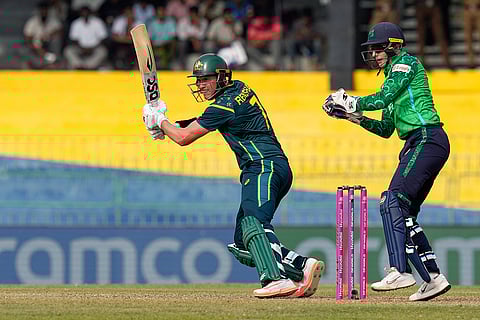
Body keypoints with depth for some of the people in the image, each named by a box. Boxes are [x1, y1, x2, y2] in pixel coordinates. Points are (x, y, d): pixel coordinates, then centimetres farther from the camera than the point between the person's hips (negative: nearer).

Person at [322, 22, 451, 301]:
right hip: (417, 145, 10)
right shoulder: (394, 76, 25)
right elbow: (386, 129, 24)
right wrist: (354, 116, 14)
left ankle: (400, 271, -29)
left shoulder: (406, 63, -1)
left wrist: (349, 102, -2)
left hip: (428, 140, -10)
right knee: (405, 215, 7)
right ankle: (433, 278, 6)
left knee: (393, 202, -20)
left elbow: (384, 98, -15)